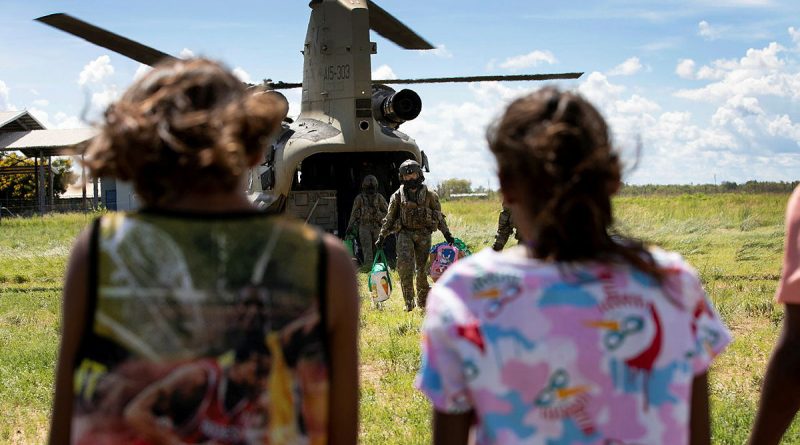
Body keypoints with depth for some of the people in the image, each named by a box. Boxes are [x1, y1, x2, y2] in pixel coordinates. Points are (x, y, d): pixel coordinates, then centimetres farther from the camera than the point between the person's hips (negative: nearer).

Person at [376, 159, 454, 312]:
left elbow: (439, 216, 13)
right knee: (404, 264, -18)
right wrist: (381, 236, 8)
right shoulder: (398, 196, 5)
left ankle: (423, 302, 16)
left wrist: (447, 234, 10)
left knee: (422, 268, 3)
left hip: (424, 234, 1)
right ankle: (408, 302, -14)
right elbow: (389, 218, 11)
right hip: (405, 233, -1)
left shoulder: (429, 195, 5)